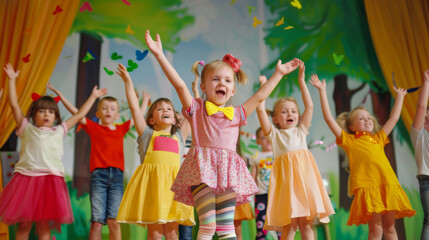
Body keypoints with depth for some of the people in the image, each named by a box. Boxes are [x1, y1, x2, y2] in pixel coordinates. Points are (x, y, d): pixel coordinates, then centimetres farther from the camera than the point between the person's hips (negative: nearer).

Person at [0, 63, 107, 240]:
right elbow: (14, 105, 12)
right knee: (24, 225, 3)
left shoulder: (59, 131, 18)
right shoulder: (27, 129, 14)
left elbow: (79, 115, 24)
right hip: (26, 177, -1)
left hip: (50, 180, 1)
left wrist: (93, 96, 28)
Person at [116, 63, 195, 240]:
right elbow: (134, 107, 7)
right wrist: (128, 81, 6)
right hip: (152, 182, -2)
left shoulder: (179, 137, 21)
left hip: (173, 182, 3)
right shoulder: (147, 134, 13)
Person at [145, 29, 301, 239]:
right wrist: (159, 55, -11)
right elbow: (179, 84, -3)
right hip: (202, 171, -3)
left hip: (227, 174, 4)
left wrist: (278, 73, 31)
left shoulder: (237, 114, 18)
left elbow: (260, 96, 25)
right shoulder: (196, 109, 8)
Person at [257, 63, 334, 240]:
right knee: (289, 225, -5)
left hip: (304, 174, 2)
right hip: (286, 175, -2)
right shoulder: (274, 134, 13)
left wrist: (301, 81, 16)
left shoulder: (301, 131, 21)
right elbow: (260, 109, 3)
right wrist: (264, 86, 10)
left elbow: (309, 106, 16)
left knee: (306, 224, 2)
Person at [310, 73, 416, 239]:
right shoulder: (348, 140, 11)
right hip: (366, 185, -4)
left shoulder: (378, 139, 23)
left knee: (389, 226, 8)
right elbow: (328, 118, 7)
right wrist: (322, 91, 7)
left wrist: (400, 96, 42)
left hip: (387, 184, 4)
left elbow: (393, 118, 33)